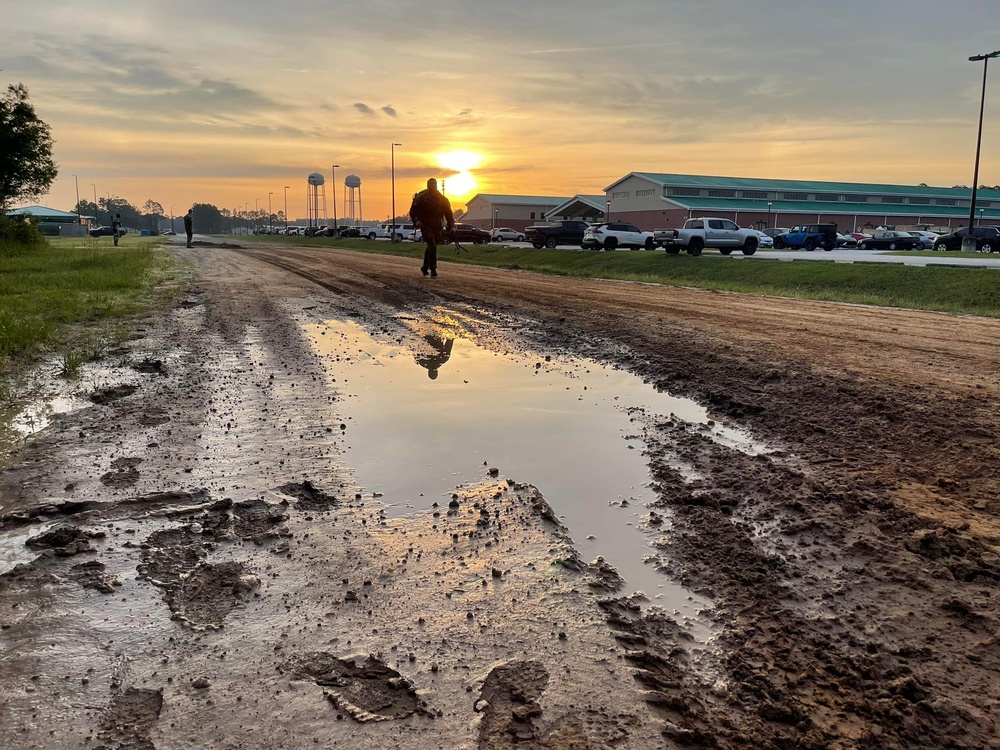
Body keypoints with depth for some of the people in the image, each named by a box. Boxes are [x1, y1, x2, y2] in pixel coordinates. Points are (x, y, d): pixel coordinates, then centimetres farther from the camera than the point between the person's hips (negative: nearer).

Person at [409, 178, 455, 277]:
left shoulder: (442, 199, 8)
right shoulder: (421, 198, -2)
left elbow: (448, 213, 11)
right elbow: (413, 211, 4)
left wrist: (451, 226, 0)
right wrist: (416, 221, -13)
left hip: (437, 227, 4)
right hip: (426, 226, -4)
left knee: (431, 247, 13)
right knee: (432, 246, -18)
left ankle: (425, 268, 29)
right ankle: (433, 269, -17)